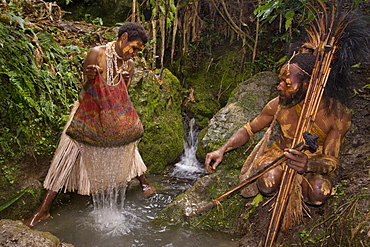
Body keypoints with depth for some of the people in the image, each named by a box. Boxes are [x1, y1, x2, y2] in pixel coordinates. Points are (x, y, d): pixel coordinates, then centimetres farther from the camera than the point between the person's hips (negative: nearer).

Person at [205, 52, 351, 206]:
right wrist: (222, 150, -18)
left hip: (314, 163, 1)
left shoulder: (338, 114, -21)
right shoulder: (278, 105, -16)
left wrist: (309, 165, -45)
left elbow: (331, 160, -20)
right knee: (268, 182, -35)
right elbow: (249, 130, -3)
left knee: (319, 193, -33)